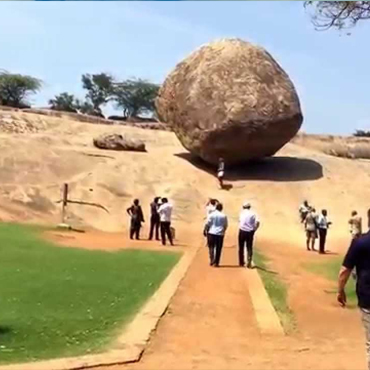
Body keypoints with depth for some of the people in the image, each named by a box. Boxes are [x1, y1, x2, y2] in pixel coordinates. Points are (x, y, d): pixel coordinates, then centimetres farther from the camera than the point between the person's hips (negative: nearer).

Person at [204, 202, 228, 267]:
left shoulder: (212, 214, -4)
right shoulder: (224, 216, 1)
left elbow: (207, 224, -5)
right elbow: (225, 225, 6)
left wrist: (205, 231, 6)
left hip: (211, 233, -1)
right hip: (220, 234, 1)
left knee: (211, 247, 8)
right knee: (218, 249, 6)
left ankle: (212, 260, -7)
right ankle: (216, 263, 6)